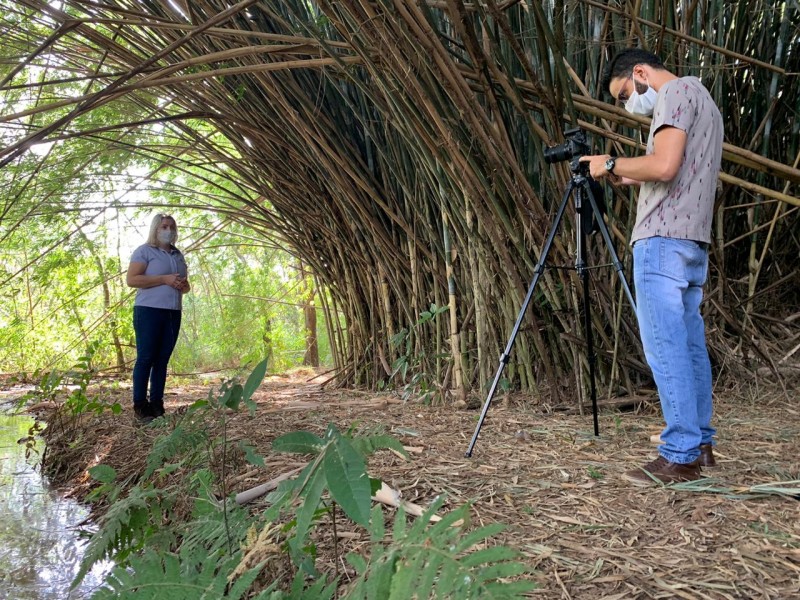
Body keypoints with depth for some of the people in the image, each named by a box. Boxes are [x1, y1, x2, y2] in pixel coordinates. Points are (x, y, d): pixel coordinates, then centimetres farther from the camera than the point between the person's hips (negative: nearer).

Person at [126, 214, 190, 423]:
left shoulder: (178, 255, 20)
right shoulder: (144, 251, 0)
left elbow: (185, 286, 27)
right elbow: (132, 279, -12)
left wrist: (184, 285, 1)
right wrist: (164, 279, -16)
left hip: (173, 313, 6)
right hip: (149, 311, -6)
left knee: (162, 359, 6)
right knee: (145, 358, -5)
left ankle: (157, 404, 10)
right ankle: (140, 406, 0)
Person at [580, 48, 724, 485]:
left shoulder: (677, 92, -3)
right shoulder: (700, 98, 27)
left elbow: (664, 167, -18)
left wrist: (611, 163, -5)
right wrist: (625, 178, 16)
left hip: (664, 240, -10)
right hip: (693, 241, 10)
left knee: (665, 347, -10)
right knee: (690, 344, 11)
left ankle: (681, 456, -7)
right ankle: (700, 444, 17)